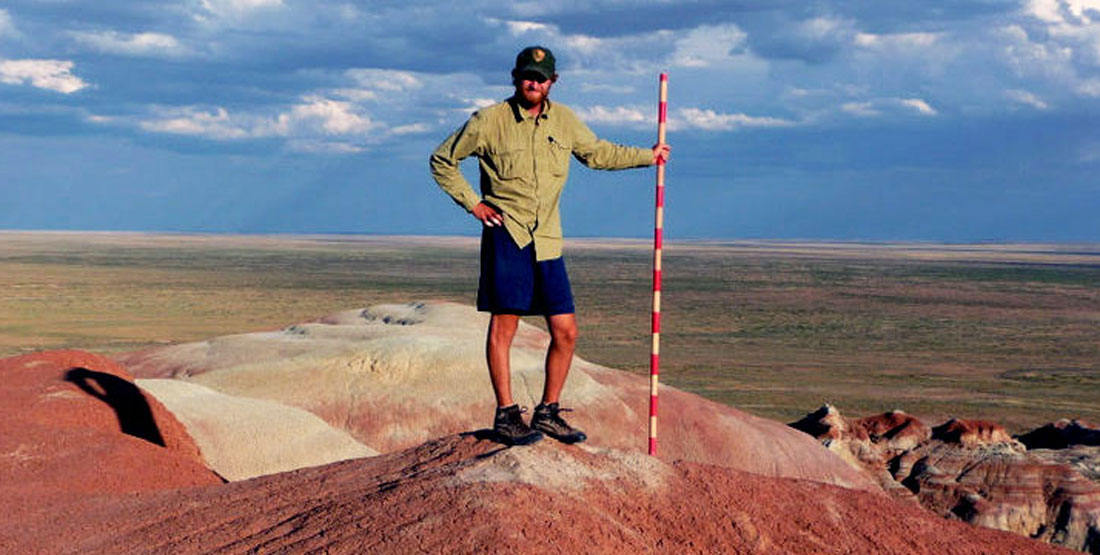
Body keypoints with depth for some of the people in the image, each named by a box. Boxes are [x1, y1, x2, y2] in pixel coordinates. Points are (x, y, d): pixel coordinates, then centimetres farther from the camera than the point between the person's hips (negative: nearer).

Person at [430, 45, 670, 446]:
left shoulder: (564, 121, 10)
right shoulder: (489, 121, -3)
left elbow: (597, 153, 28)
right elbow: (442, 161, 6)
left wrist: (648, 156, 29)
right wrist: (472, 203, 0)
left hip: (548, 240, 5)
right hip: (506, 234, -5)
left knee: (566, 331, 2)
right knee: (504, 324, -5)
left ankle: (548, 413, 15)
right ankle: (506, 416, 2)